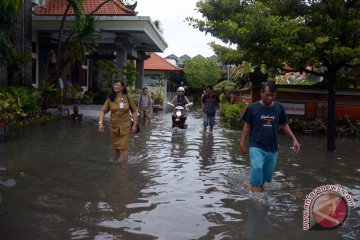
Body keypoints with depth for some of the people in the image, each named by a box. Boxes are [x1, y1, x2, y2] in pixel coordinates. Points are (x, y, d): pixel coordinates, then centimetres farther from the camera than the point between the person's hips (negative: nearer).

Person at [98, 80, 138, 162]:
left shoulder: (127, 97, -5)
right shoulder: (110, 98, -2)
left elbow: (134, 111, 0)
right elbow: (103, 111, -3)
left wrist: (134, 125, -3)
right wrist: (100, 123, -16)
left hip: (125, 126, -2)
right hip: (114, 126, 2)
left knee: (123, 148, -7)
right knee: (116, 147, 14)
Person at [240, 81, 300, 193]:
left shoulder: (279, 107, 0)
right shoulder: (252, 108, -7)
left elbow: (284, 125, 10)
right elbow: (247, 126, 1)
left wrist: (294, 139, 1)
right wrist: (242, 143, 0)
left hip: (273, 148, 3)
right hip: (256, 147, -3)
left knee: (265, 176, 13)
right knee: (256, 171, -13)